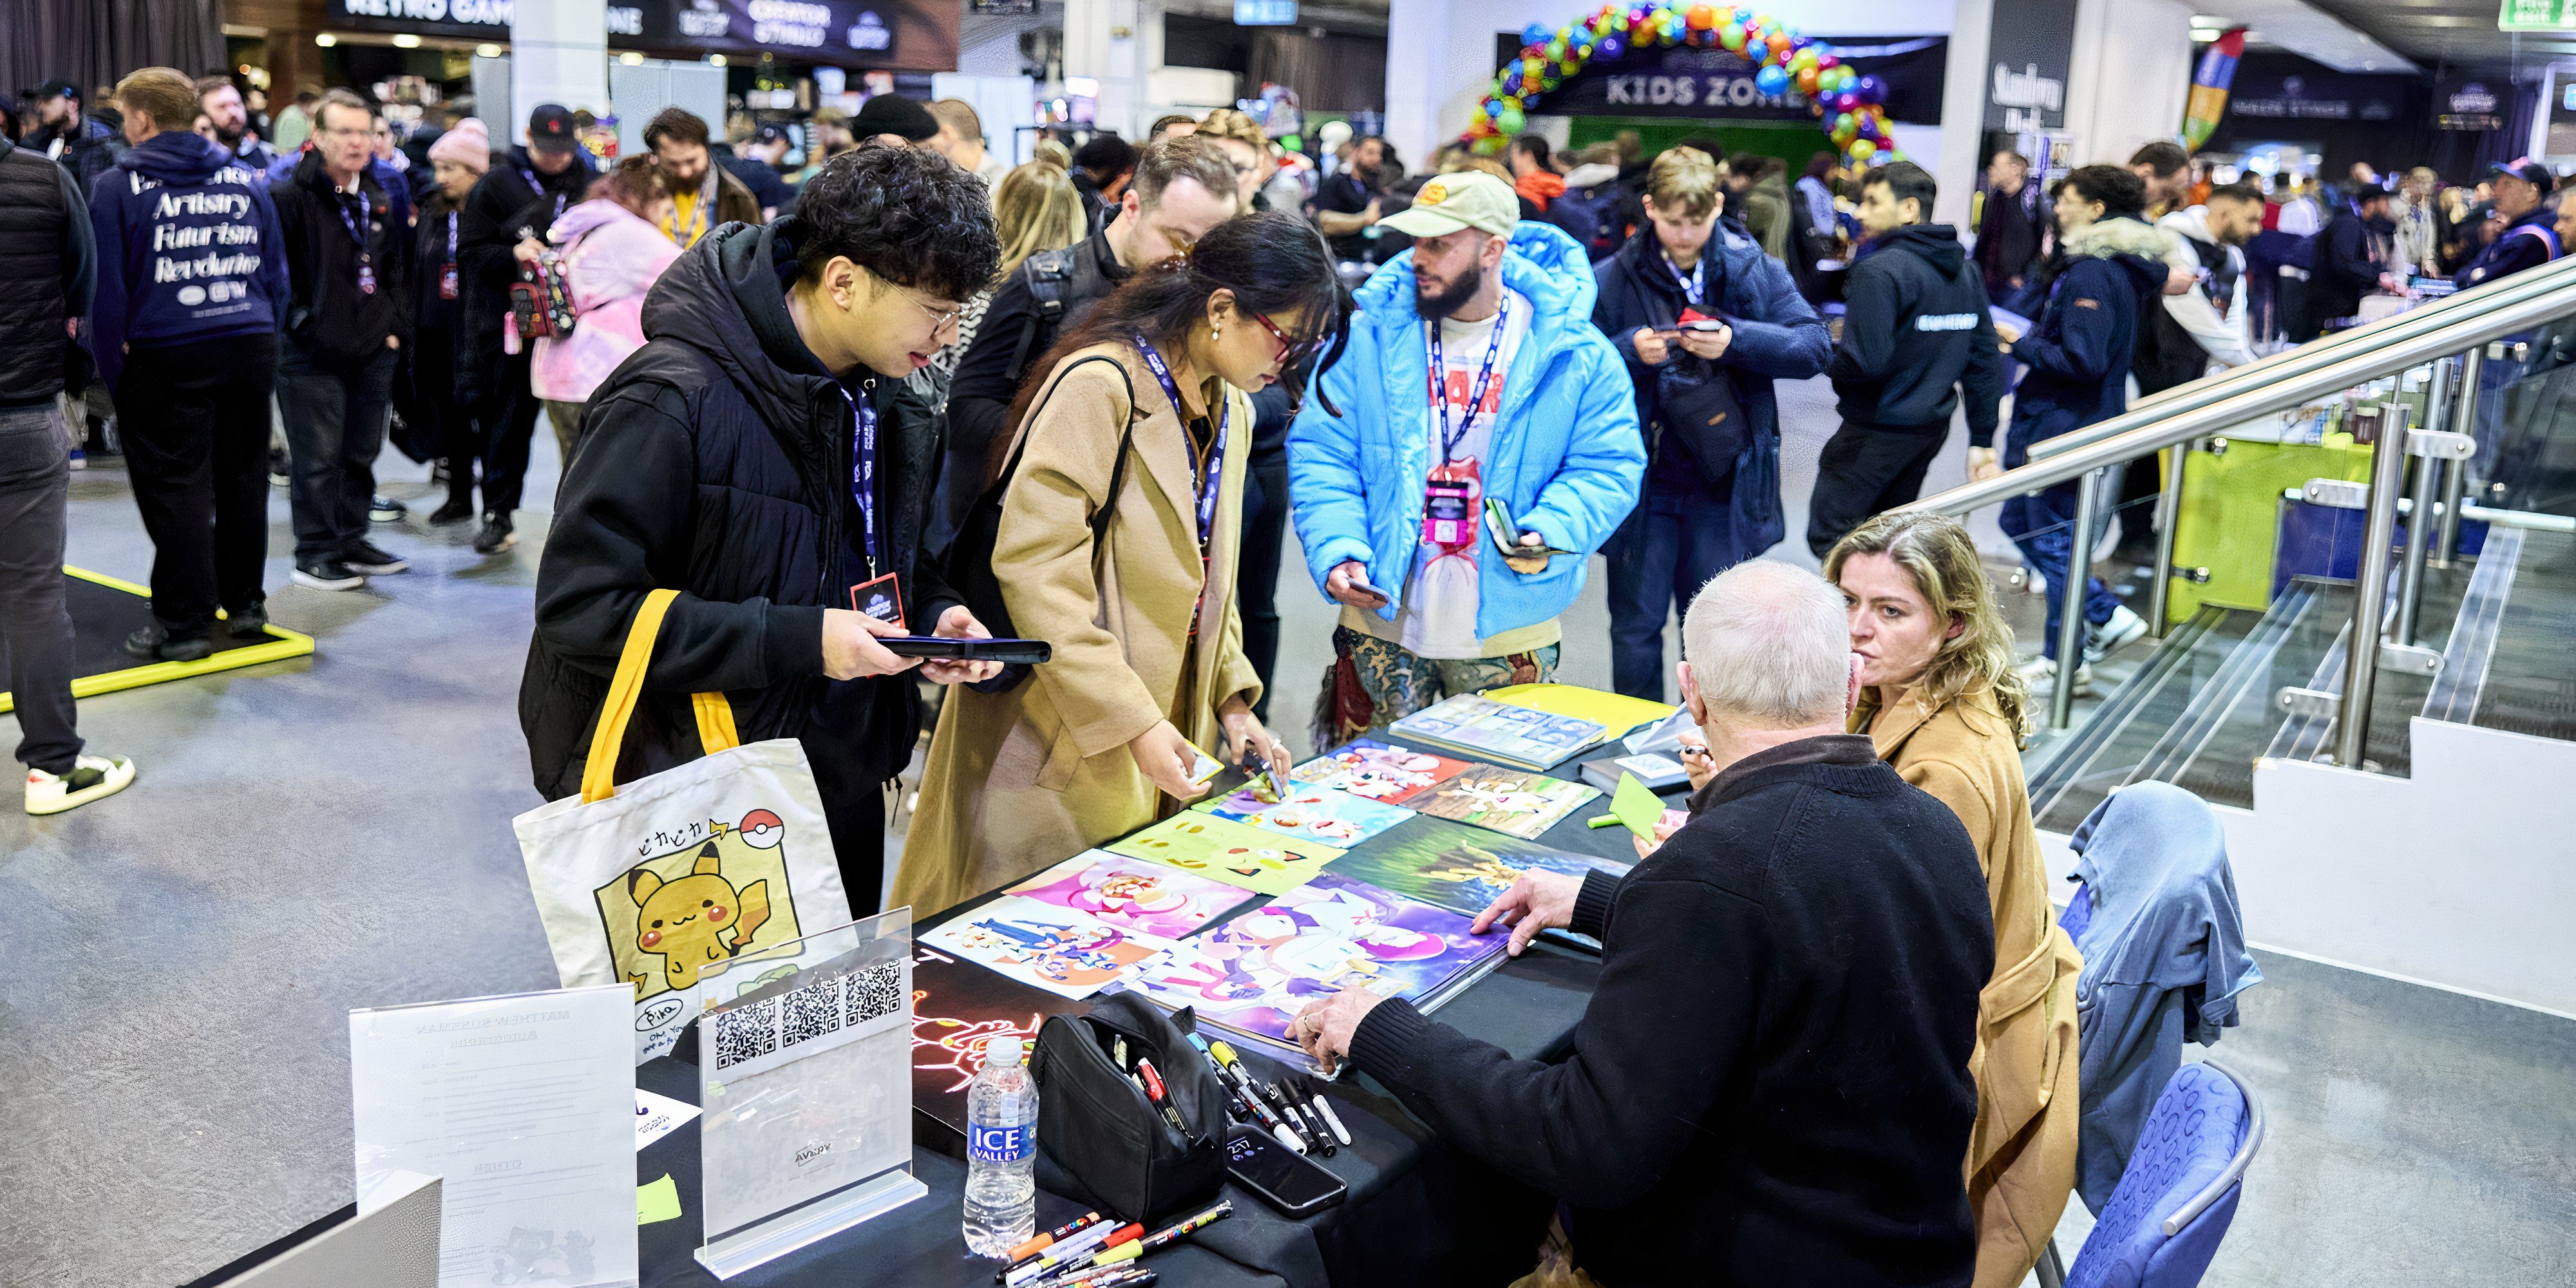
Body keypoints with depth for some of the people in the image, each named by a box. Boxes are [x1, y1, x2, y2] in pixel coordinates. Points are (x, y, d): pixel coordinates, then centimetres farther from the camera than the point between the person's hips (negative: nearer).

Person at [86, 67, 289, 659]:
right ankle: (245, 604, 21)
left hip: (167, 358, -4)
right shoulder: (246, 179, 9)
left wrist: (113, 368, -1)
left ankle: (184, 622, 4)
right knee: (243, 477, 13)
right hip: (250, 350, 4)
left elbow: (107, 288, -6)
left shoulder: (118, 187, -4)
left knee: (174, 488, 1)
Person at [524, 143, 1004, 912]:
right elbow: (580, 603, -24)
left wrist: (931, 613, -4)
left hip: (845, 784, 8)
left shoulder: (894, 402, 4)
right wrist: (795, 639, -27)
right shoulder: (674, 401, -22)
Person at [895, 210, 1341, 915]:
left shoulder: (1228, 410, 12)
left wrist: (1231, 698, 10)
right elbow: (1036, 567, -24)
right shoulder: (1100, 387, -17)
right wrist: (1131, 721, -24)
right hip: (1062, 744, -8)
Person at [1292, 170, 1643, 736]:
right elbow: (1321, 454, -2)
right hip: (1382, 621, 1)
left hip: (1509, 639, 0)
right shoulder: (1369, 335, -1)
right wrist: (1338, 552, -17)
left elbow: (1609, 467, -2)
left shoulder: (1575, 353, -4)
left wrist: (1551, 534, -21)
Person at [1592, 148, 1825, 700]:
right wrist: (1630, 352, -20)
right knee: (1637, 625, 8)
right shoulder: (1612, 280, -3)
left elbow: (1815, 345, -4)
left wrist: (1737, 341, -18)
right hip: (1641, 483, 0)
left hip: (1723, 484, 1)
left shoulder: (1753, 271, 0)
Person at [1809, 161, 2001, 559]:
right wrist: (1983, 438, 15)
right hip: (1933, 428, 9)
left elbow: (1864, 362, -26)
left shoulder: (1879, 272, -18)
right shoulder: (1964, 270, 9)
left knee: (1829, 537, -3)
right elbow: (1985, 358, 10)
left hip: (1879, 432, -9)